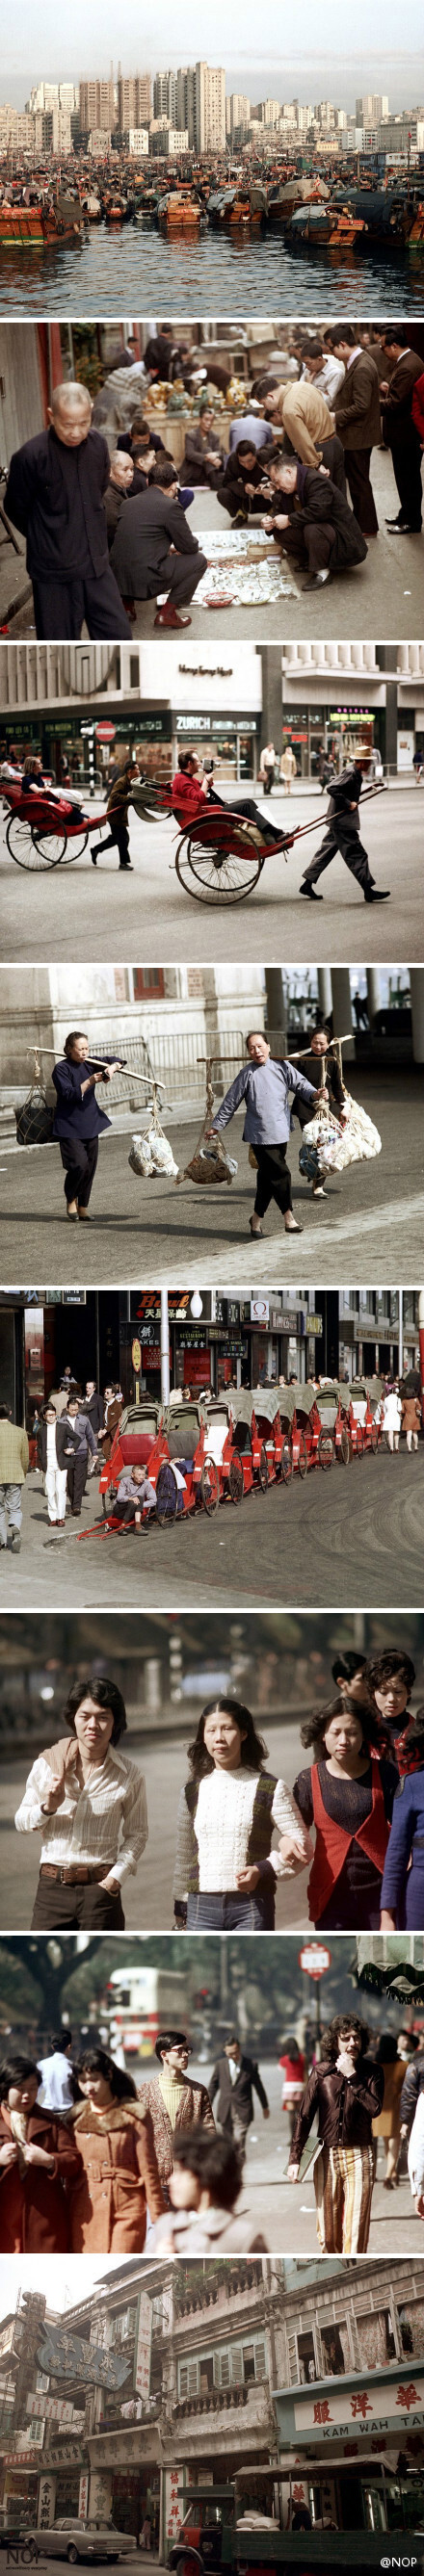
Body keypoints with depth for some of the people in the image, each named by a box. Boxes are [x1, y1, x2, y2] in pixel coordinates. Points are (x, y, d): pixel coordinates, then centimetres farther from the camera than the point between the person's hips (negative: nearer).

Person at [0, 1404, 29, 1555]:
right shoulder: (20, 1432, 0)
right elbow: (25, 1458, 6)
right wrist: (23, 1474, 22)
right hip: (15, 1476, 1)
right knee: (15, 1509, 6)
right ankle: (15, 1528, -24)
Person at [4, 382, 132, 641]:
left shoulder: (98, 444, -2)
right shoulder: (29, 456, -18)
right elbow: (17, 510, -3)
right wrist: (46, 541, 10)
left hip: (97, 566, 5)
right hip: (54, 573, -5)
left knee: (119, 637, 8)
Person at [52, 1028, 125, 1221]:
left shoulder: (89, 1064, 6)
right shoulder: (61, 1069, -11)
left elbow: (115, 1061, 8)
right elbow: (68, 1094, -20)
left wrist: (111, 1068, -15)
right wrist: (89, 1082, -29)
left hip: (91, 1124, 6)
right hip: (69, 1127, -6)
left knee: (90, 1168, 6)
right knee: (79, 1165, -16)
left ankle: (83, 1206, 18)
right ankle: (71, 1200, 8)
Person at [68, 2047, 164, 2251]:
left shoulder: (133, 2116, 0)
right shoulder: (77, 2119, 11)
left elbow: (148, 2170, 0)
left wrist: (158, 2217, -3)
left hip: (126, 2211, -4)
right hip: (86, 2212, 4)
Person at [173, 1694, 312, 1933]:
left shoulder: (270, 1789, 0)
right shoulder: (193, 1791, 10)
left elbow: (303, 1847, 1)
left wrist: (263, 1870, -14)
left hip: (252, 1907, -3)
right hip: (202, 1907, 3)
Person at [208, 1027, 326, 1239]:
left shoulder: (282, 1067, 5)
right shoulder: (247, 1074, -1)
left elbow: (299, 1084, 1)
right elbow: (230, 1102, 6)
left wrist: (314, 1094, -20)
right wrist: (217, 1126, 11)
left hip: (280, 1132, 4)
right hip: (260, 1134, -4)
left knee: (267, 1178, 9)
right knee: (279, 1174, -11)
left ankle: (257, 1218, 23)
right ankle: (288, 1217, -3)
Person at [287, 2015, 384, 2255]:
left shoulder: (372, 2072, 1)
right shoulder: (321, 2073, 3)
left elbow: (374, 2109, -15)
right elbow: (304, 2117, 4)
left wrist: (352, 2076, -14)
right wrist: (295, 2158, -1)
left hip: (359, 2156, -2)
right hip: (326, 2155, 2)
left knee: (355, 2226, -6)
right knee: (327, 2226, 5)